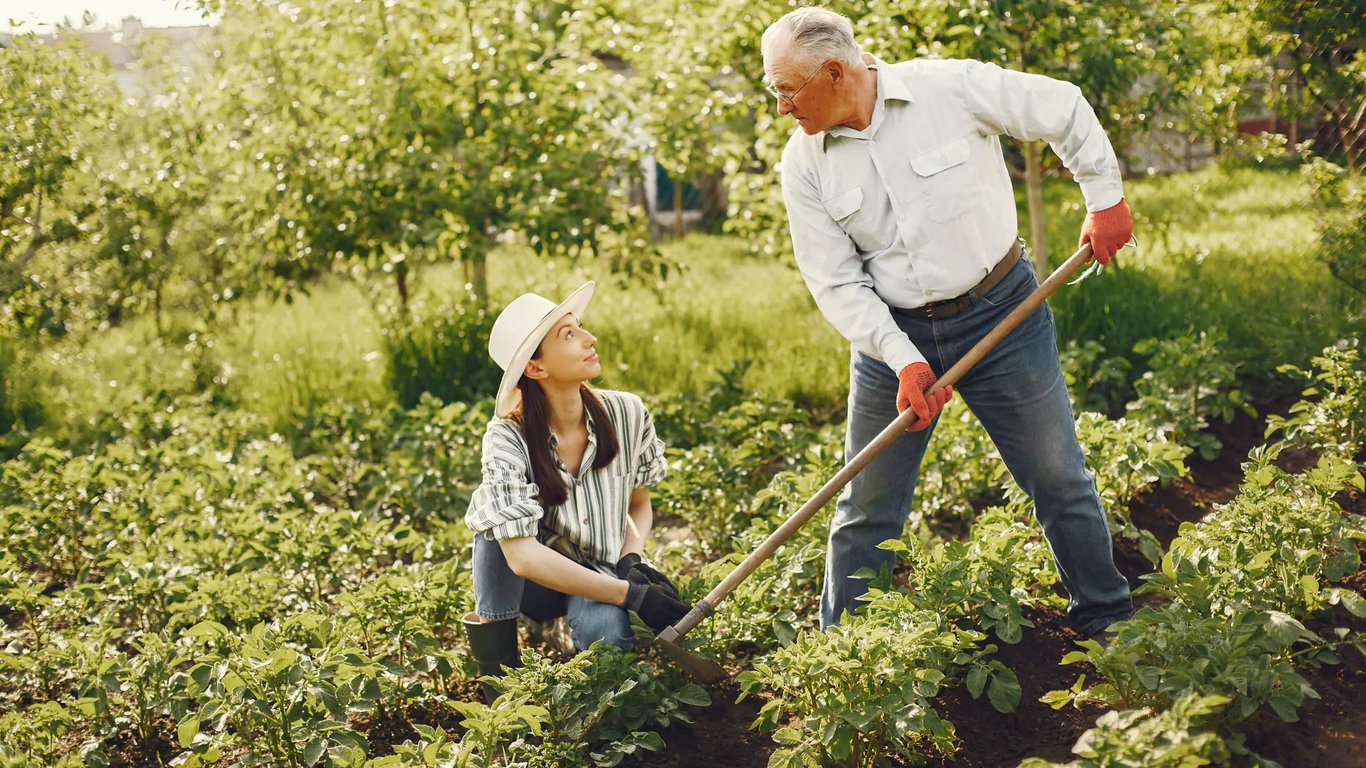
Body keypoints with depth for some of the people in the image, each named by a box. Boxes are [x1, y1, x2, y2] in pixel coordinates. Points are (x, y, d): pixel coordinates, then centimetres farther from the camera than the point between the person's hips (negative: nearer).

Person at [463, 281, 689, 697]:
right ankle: (494, 648, -17)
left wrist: (631, 561, -17)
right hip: (529, 579, -2)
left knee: (607, 631, -33)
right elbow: (522, 556, -33)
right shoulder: (509, 438, -24)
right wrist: (631, 595, -35)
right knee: (497, 505, -32)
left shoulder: (627, 414, -14)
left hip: (601, 573, 2)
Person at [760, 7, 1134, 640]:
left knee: (1060, 480, 9)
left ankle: (1108, 622, 29)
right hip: (891, 332, 2)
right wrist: (903, 359, -17)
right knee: (866, 511, 6)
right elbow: (836, 282, -6)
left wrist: (1105, 196, 2)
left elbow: (1064, 109, 0)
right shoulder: (803, 166, -7)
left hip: (1000, 310, -2)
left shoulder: (954, 88, -15)